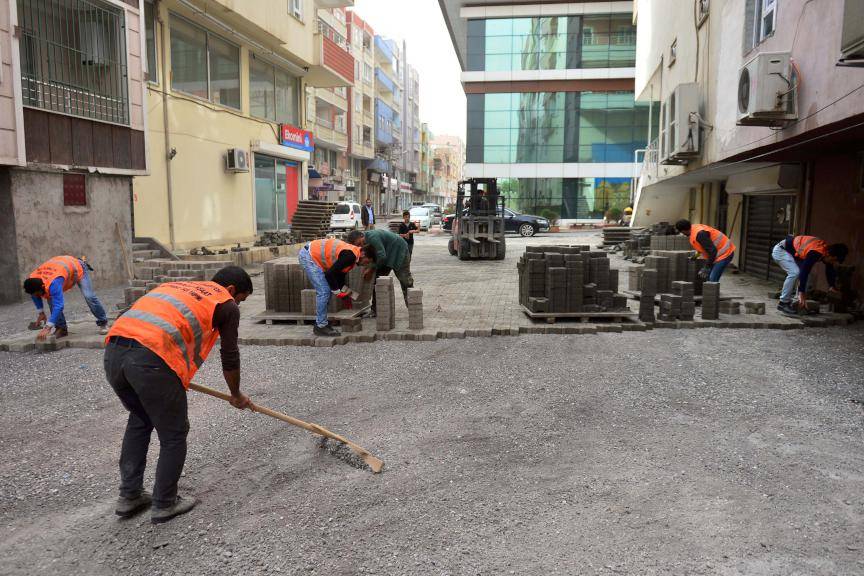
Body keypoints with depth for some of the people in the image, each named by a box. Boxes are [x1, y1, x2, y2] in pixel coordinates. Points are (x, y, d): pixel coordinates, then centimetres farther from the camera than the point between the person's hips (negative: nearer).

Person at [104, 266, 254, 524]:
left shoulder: (178, 285, 32)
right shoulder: (226, 304, 13)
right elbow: (230, 358, 16)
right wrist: (236, 395, 34)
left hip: (113, 350, 8)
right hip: (151, 360, -7)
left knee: (139, 420, 30)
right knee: (174, 435, 14)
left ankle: (129, 496, 36)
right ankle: (164, 504, 27)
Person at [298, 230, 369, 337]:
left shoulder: (353, 256, 7)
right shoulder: (350, 255, -23)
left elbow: (340, 274, 17)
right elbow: (330, 273, -24)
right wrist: (337, 290, -12)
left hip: (312, 254, 10)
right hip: (308, 256, -10)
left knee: (326, 292, 11)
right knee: (324, 292, -11)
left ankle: (320, 324, 19)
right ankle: (321, 327, -4)